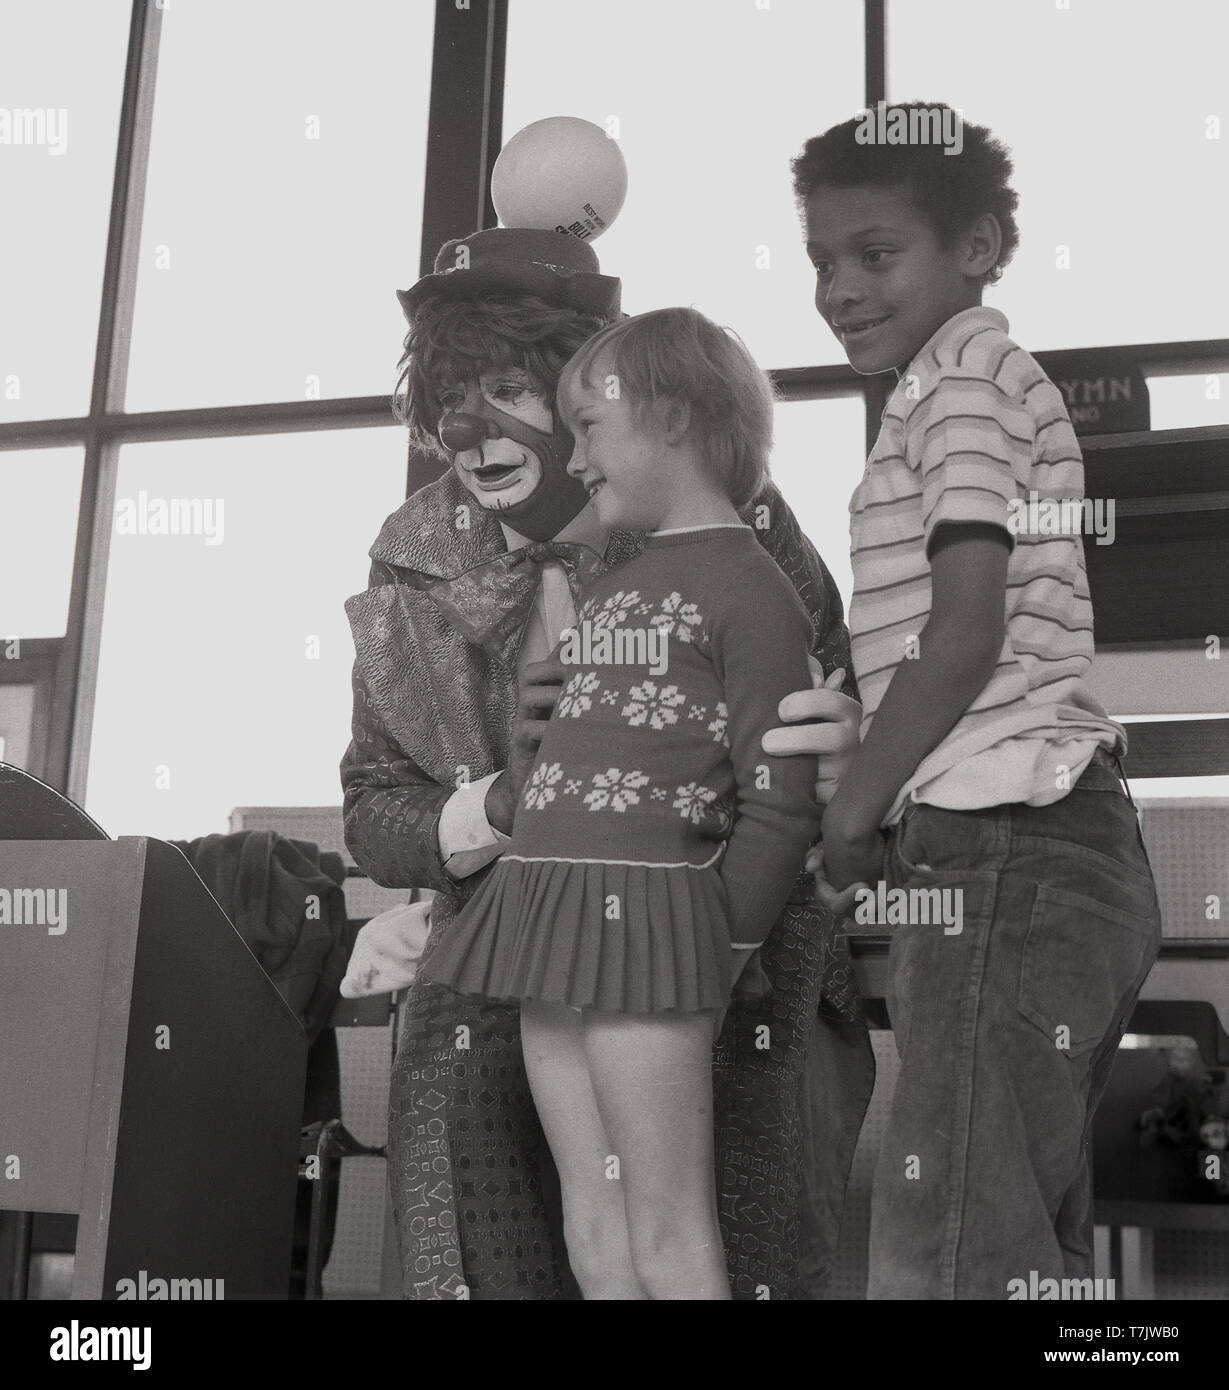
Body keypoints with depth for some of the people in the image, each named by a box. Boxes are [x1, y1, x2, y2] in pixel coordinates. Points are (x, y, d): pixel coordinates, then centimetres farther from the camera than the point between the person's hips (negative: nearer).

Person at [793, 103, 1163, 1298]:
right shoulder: (989, 380, 24)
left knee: (949, 1255, -9)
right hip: (1049, 851, 10)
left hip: (1005, 855, -10)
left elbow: (966, 634, -15)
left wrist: (847, 816, -7)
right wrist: (880, 804, 14)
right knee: (1027, 1250, 14)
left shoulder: (961, 382, -6)